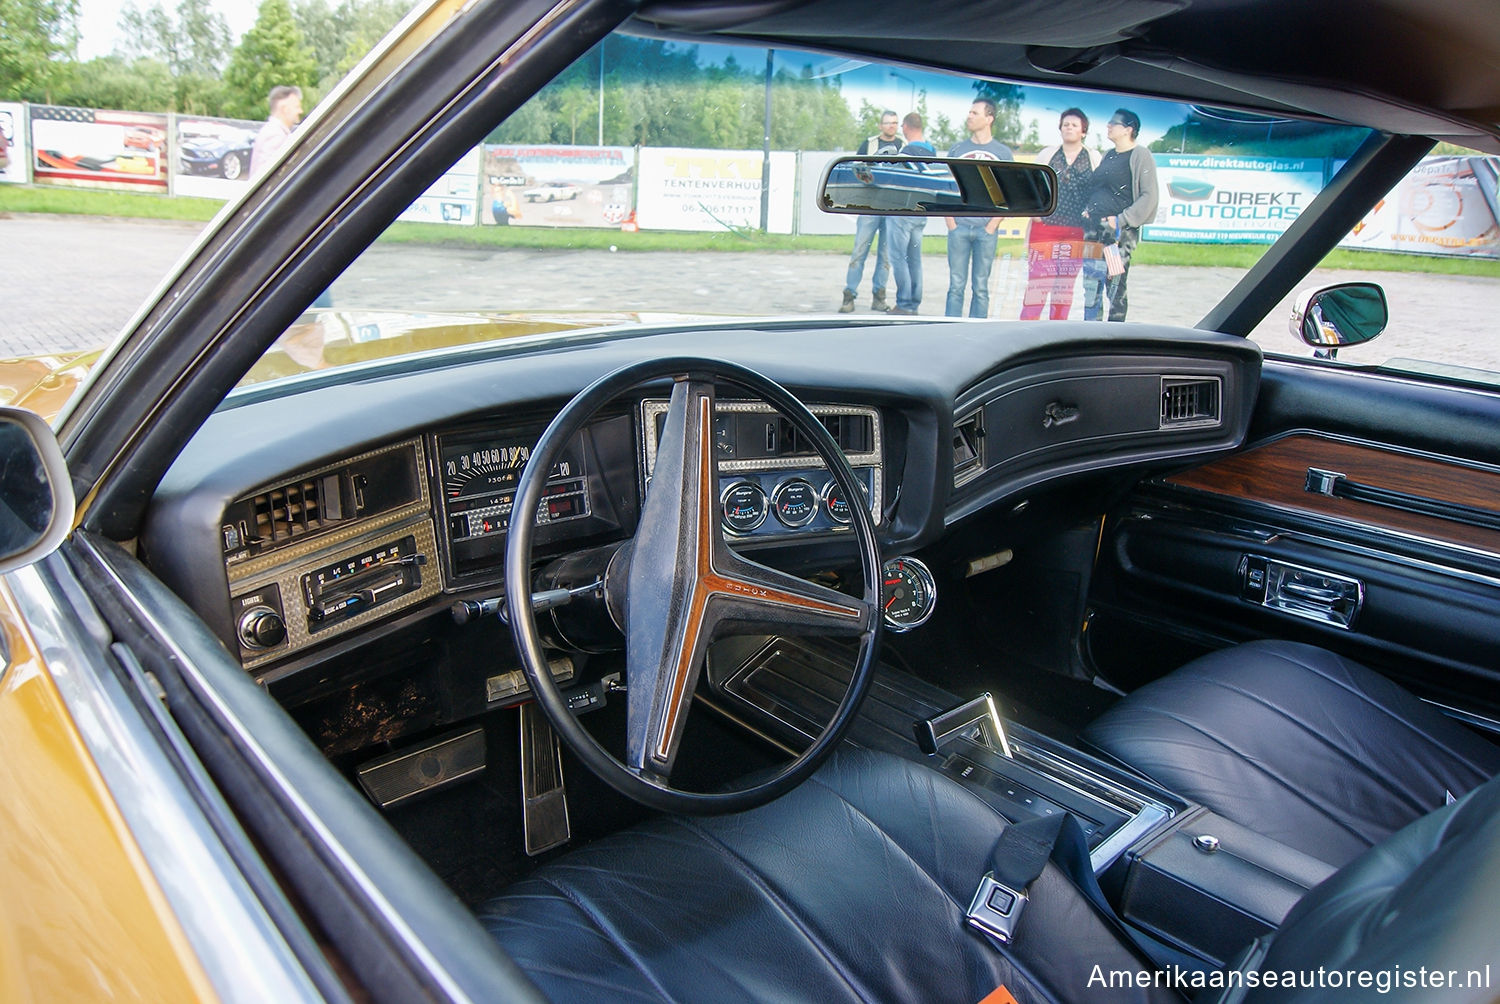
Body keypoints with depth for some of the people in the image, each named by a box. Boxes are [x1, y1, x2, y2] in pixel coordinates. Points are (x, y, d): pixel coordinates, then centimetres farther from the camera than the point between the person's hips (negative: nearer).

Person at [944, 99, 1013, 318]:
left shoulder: (1003, 153, 7)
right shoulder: (957, 149, 10)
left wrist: (992, 226, -7)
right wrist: (950, 222, -2)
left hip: (986, 229, -1)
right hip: (959, 227, 1)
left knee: (981, 287, 3)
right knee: (956, 285, 0)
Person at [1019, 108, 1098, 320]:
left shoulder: (1093, 158, 8)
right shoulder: (1047, 154, 10)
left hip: (1076, 233, 1)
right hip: (1044, 229, 0)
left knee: (1065, 285, 5)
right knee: (1037, 282, -7)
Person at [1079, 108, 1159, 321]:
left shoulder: (1140, 155, -3)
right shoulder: (1108, 156, 19)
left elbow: (1149, 196, -9)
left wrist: (1121, 220, -17)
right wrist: (1087, 211, 9)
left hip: (1120, 232, -7)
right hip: (1094, 229, 7)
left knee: (1115, 289, -7)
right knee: (1090, 288, 6)